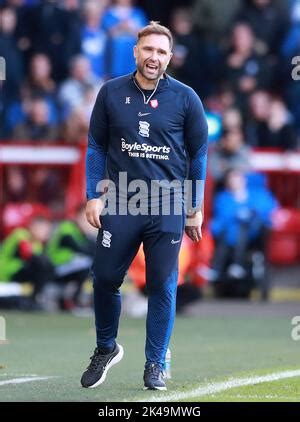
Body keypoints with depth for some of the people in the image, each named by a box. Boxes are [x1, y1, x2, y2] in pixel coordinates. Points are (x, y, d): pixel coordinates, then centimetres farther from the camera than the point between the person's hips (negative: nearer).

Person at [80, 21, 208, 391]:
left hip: (168, 208, -1)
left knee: (162, 287, 1)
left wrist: (195, 209, 6)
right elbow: (96, 146, 9)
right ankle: (106, 349, 27)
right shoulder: (111, 93, 1)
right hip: (119, 205, 1)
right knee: (105, 278, 4)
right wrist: (93, 197, 3)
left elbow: (198, 153, 6)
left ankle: (155, 364, 12)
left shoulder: (185, 98, -1)